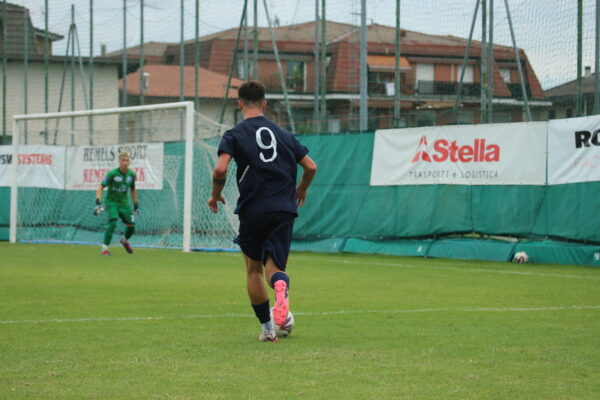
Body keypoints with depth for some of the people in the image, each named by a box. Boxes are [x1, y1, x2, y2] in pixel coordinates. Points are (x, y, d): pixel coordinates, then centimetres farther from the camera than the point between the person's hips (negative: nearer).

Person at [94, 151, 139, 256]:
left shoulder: (131, 174, -1)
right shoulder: (112, 173, -17)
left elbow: (133, 190, 15)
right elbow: (101, 187, -16)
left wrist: (136, 205, 17)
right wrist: (98, 203, -26)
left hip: (124, 203, 5)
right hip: (111, 202, -5)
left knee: (131, 224, 0)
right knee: (113, 221, -27)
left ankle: (125, 241, 35)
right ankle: (104, 248, -22)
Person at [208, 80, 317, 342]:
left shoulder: (234, 135, 0)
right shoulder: (283, 134, 13)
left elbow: (220, 169, -16)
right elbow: (311, 166, 12)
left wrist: (215, 195, 3)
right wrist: (301, 190, 31)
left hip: (252, 211, -2)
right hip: (284, 210, 2)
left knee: (253, 268, 16)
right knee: (273, 265, 5)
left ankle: (267, 328, 16)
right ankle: (280, 287, -34)